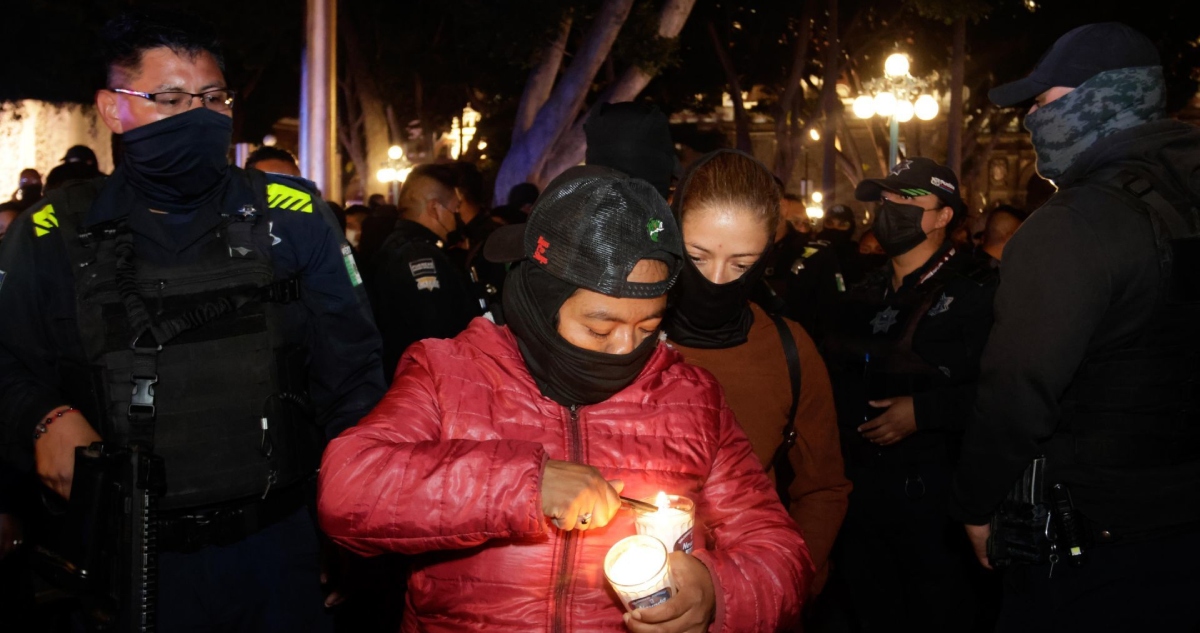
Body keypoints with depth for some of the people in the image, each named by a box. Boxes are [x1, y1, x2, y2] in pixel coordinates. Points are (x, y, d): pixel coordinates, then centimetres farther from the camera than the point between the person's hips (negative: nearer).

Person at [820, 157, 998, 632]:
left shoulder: (975, 293, -10)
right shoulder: (862, 296, 14)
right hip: (858, 489, 7)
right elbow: (836, 378, 22)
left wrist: (924, 411, -20)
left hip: (933, 494, -7)